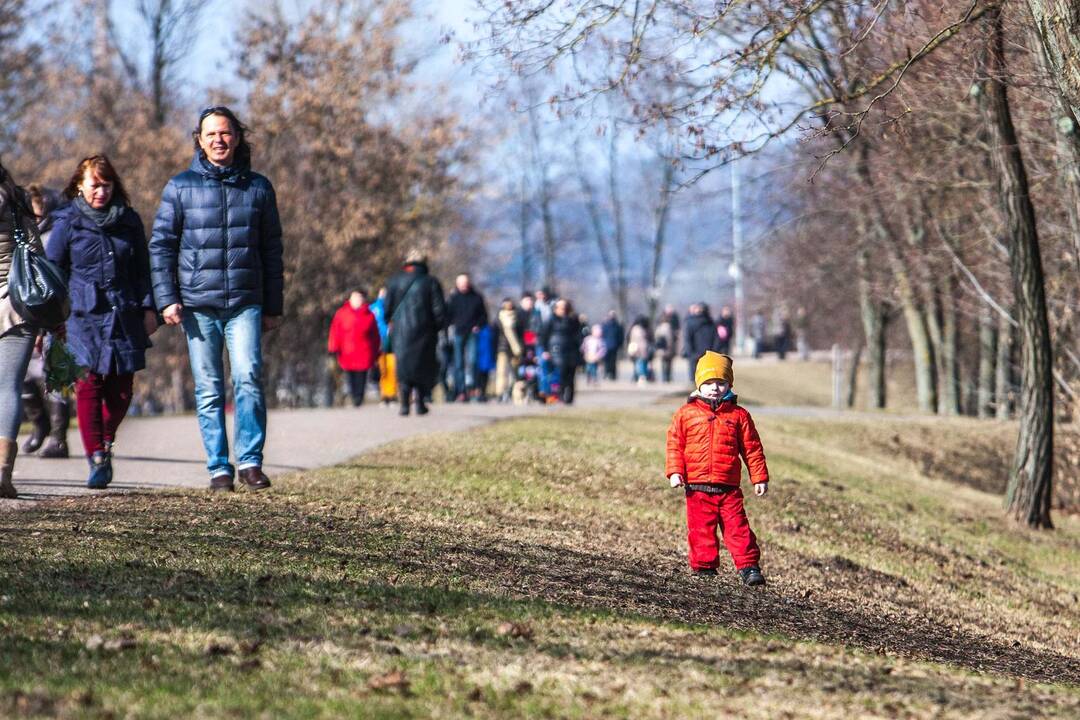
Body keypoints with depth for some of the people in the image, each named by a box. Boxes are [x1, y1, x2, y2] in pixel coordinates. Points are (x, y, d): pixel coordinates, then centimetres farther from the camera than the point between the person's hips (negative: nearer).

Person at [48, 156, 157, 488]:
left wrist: (148, 308, 7)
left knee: (120, 391, 4)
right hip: (83, 315, -3)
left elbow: (142, 270, 16)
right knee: (88, 387, -10)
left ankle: (106, 440, 31)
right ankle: (97, 459, -8)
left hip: (124, 319, 3)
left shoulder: (129, 221, 10)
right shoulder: (67, 223, 2)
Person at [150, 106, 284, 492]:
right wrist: (166, 298, -3)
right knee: (208, 390, 1)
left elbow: (271, 250, 15)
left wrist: (274, 306, 13)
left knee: (248, 378, -14)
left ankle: (250, 461, -9)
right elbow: (161, 245, 7)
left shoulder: (258, 187, 10)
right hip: (197, 304, 0)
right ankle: (218, 467, 5)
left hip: (245, 304, 0)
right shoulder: (181, 186, 6)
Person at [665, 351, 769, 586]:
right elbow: (674, 444, 5)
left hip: (729, 487, 0)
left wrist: (760, 478, 6)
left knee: (738, 528, -4)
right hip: (697, 487, 0)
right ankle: (704, 567, 10)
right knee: (701, 531, 2)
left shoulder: (738, 415, 7)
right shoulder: (686, 413, 5)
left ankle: (749, 566, -3)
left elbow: (752, 448, 9)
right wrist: (675, 471, -6)